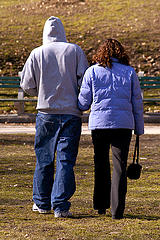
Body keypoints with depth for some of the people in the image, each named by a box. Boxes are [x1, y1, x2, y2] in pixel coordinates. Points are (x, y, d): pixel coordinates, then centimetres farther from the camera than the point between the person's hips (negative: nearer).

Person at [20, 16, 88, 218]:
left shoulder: (36, 54, -1)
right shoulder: (75, 51, -1)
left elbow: (27, 86, 1)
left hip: (46, 112, 1)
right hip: (71, 112, -1)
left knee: (44, 159, 12)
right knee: (66, 160, 0)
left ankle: (42, 202, 21)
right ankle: (61, 206, -6)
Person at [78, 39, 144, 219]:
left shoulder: (92, 72, 3)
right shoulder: (130, 72, 5)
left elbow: (83, 103, 3)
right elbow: (137, 103, 7)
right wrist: (139, 129, 13)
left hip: (99, 123, 0)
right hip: (123, 124, 0)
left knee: (101, 164, 16)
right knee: (120, 166, 1)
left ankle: (100, 205, 22)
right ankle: (117, 209, -4)